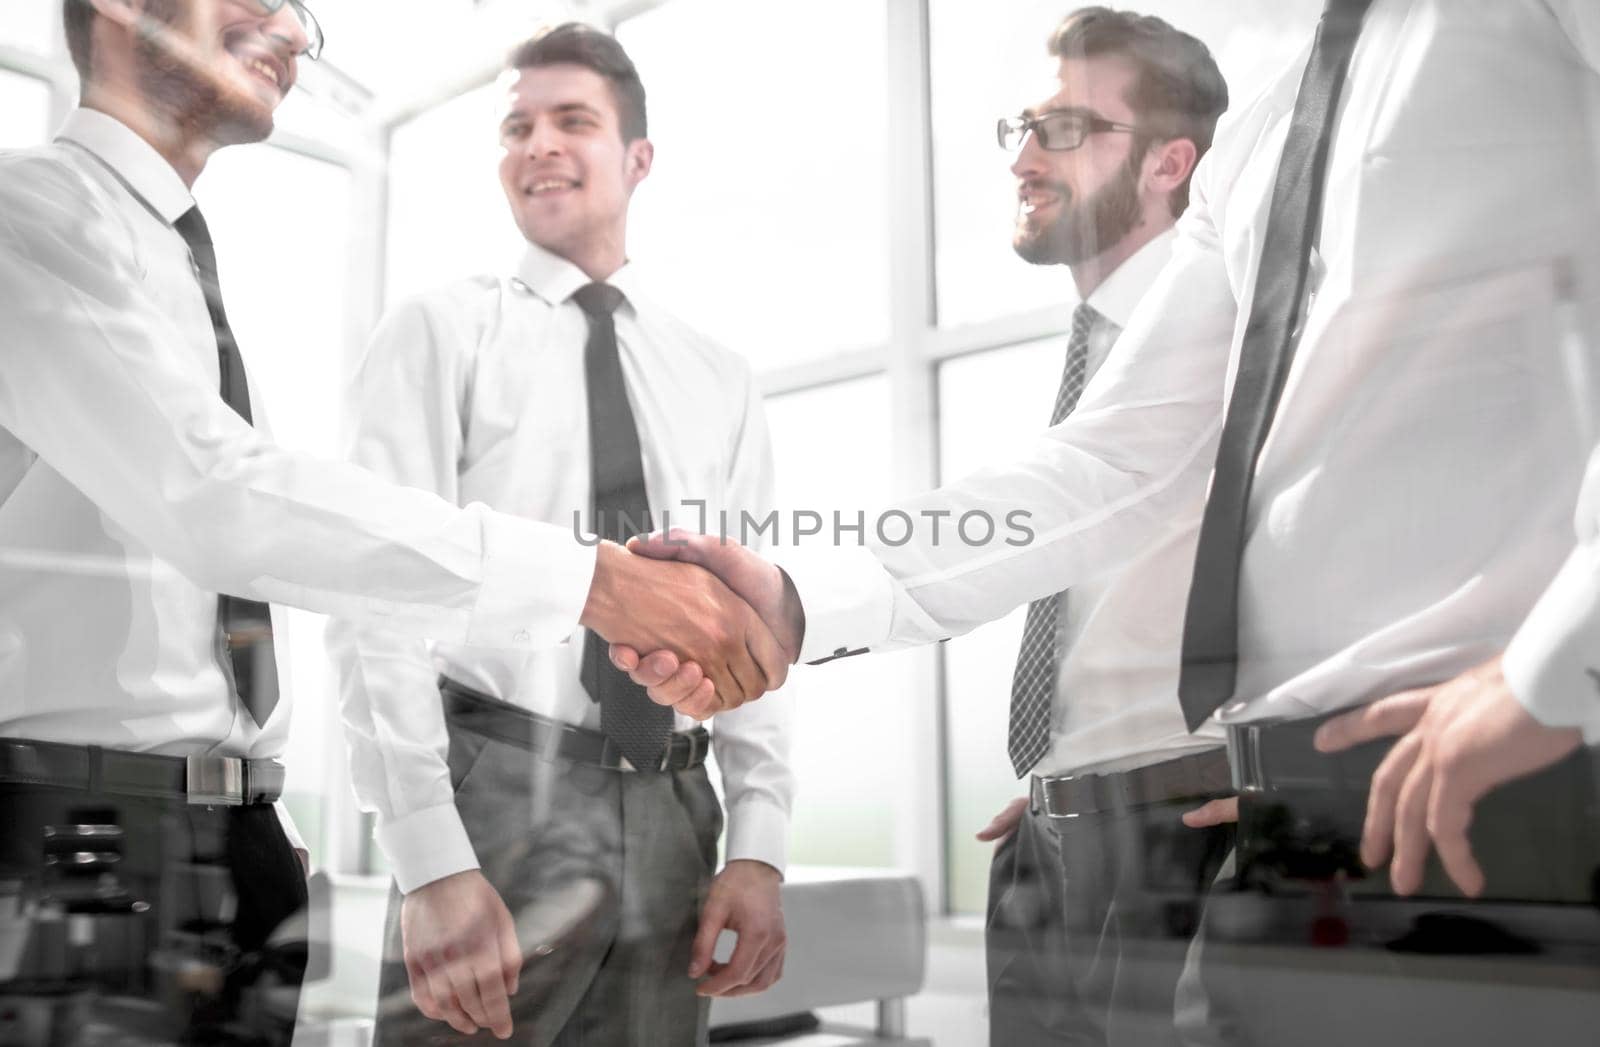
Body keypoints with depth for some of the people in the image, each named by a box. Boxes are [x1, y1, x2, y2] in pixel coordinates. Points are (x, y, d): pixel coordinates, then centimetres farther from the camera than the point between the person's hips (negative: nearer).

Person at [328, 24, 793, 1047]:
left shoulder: (721, 382, 12)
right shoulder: (442, 331, 1)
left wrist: (759, 847, -1)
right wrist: (435, 865, -16)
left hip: (672, 813, 4)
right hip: (499, 797, -3)